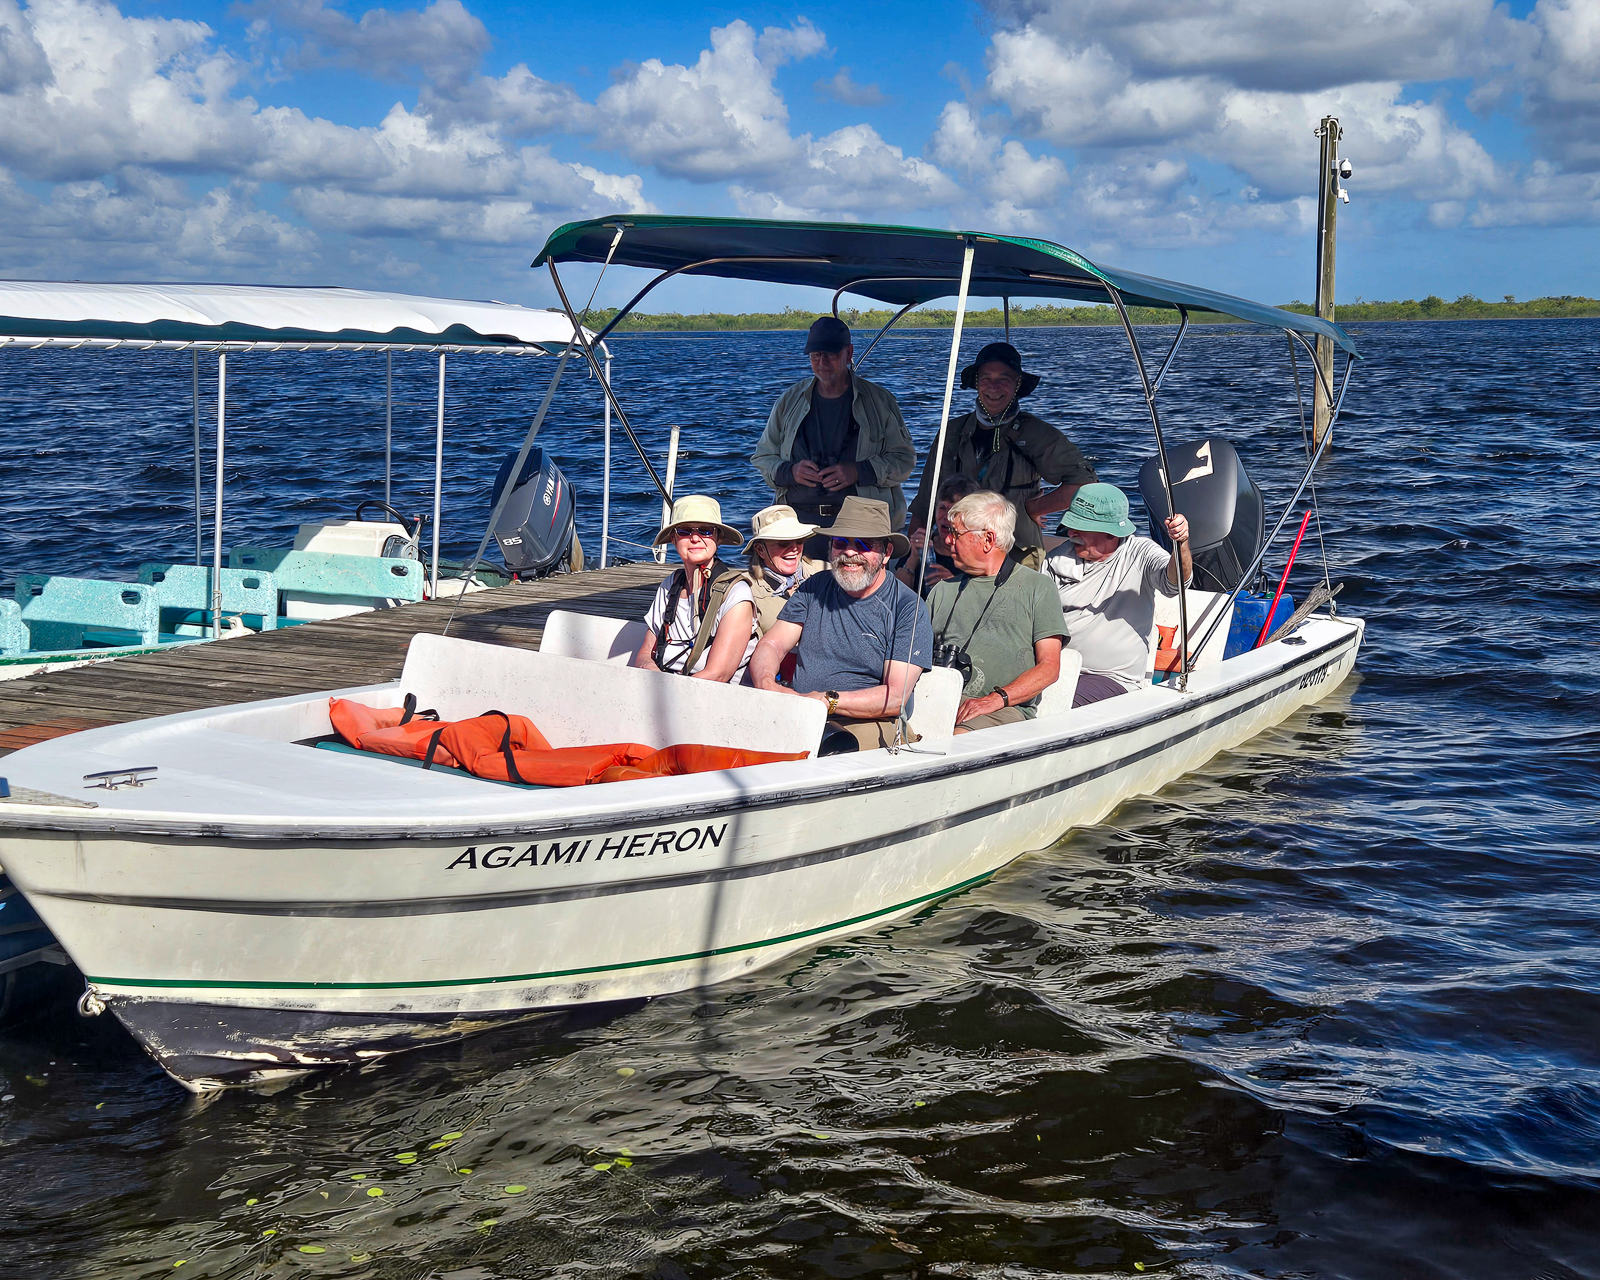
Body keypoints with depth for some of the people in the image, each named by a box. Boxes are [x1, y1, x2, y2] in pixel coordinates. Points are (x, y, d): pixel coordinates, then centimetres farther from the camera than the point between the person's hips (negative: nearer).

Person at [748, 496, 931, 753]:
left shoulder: (908, 608, 1)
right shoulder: (814, 589, 16)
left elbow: (895, 697, -8)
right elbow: (771, 645, 8)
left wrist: (826, 701, -21)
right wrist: (767, 685, -17)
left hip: (867, 724, -4)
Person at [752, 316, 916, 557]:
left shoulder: (878, 401, 7)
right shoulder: (790, 401, 14)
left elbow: (904, 457, 6)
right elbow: (763, 458, 18)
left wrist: (859, 472, -10)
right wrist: (790, 472, -5)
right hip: (801, 522, 2)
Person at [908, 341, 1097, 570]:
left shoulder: (1036, 434, 2)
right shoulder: (952, 432, 13)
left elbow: (1085, 482, -5)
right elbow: (923, 507, 19)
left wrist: (1030, 509, -2)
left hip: (1017, 560, -3)